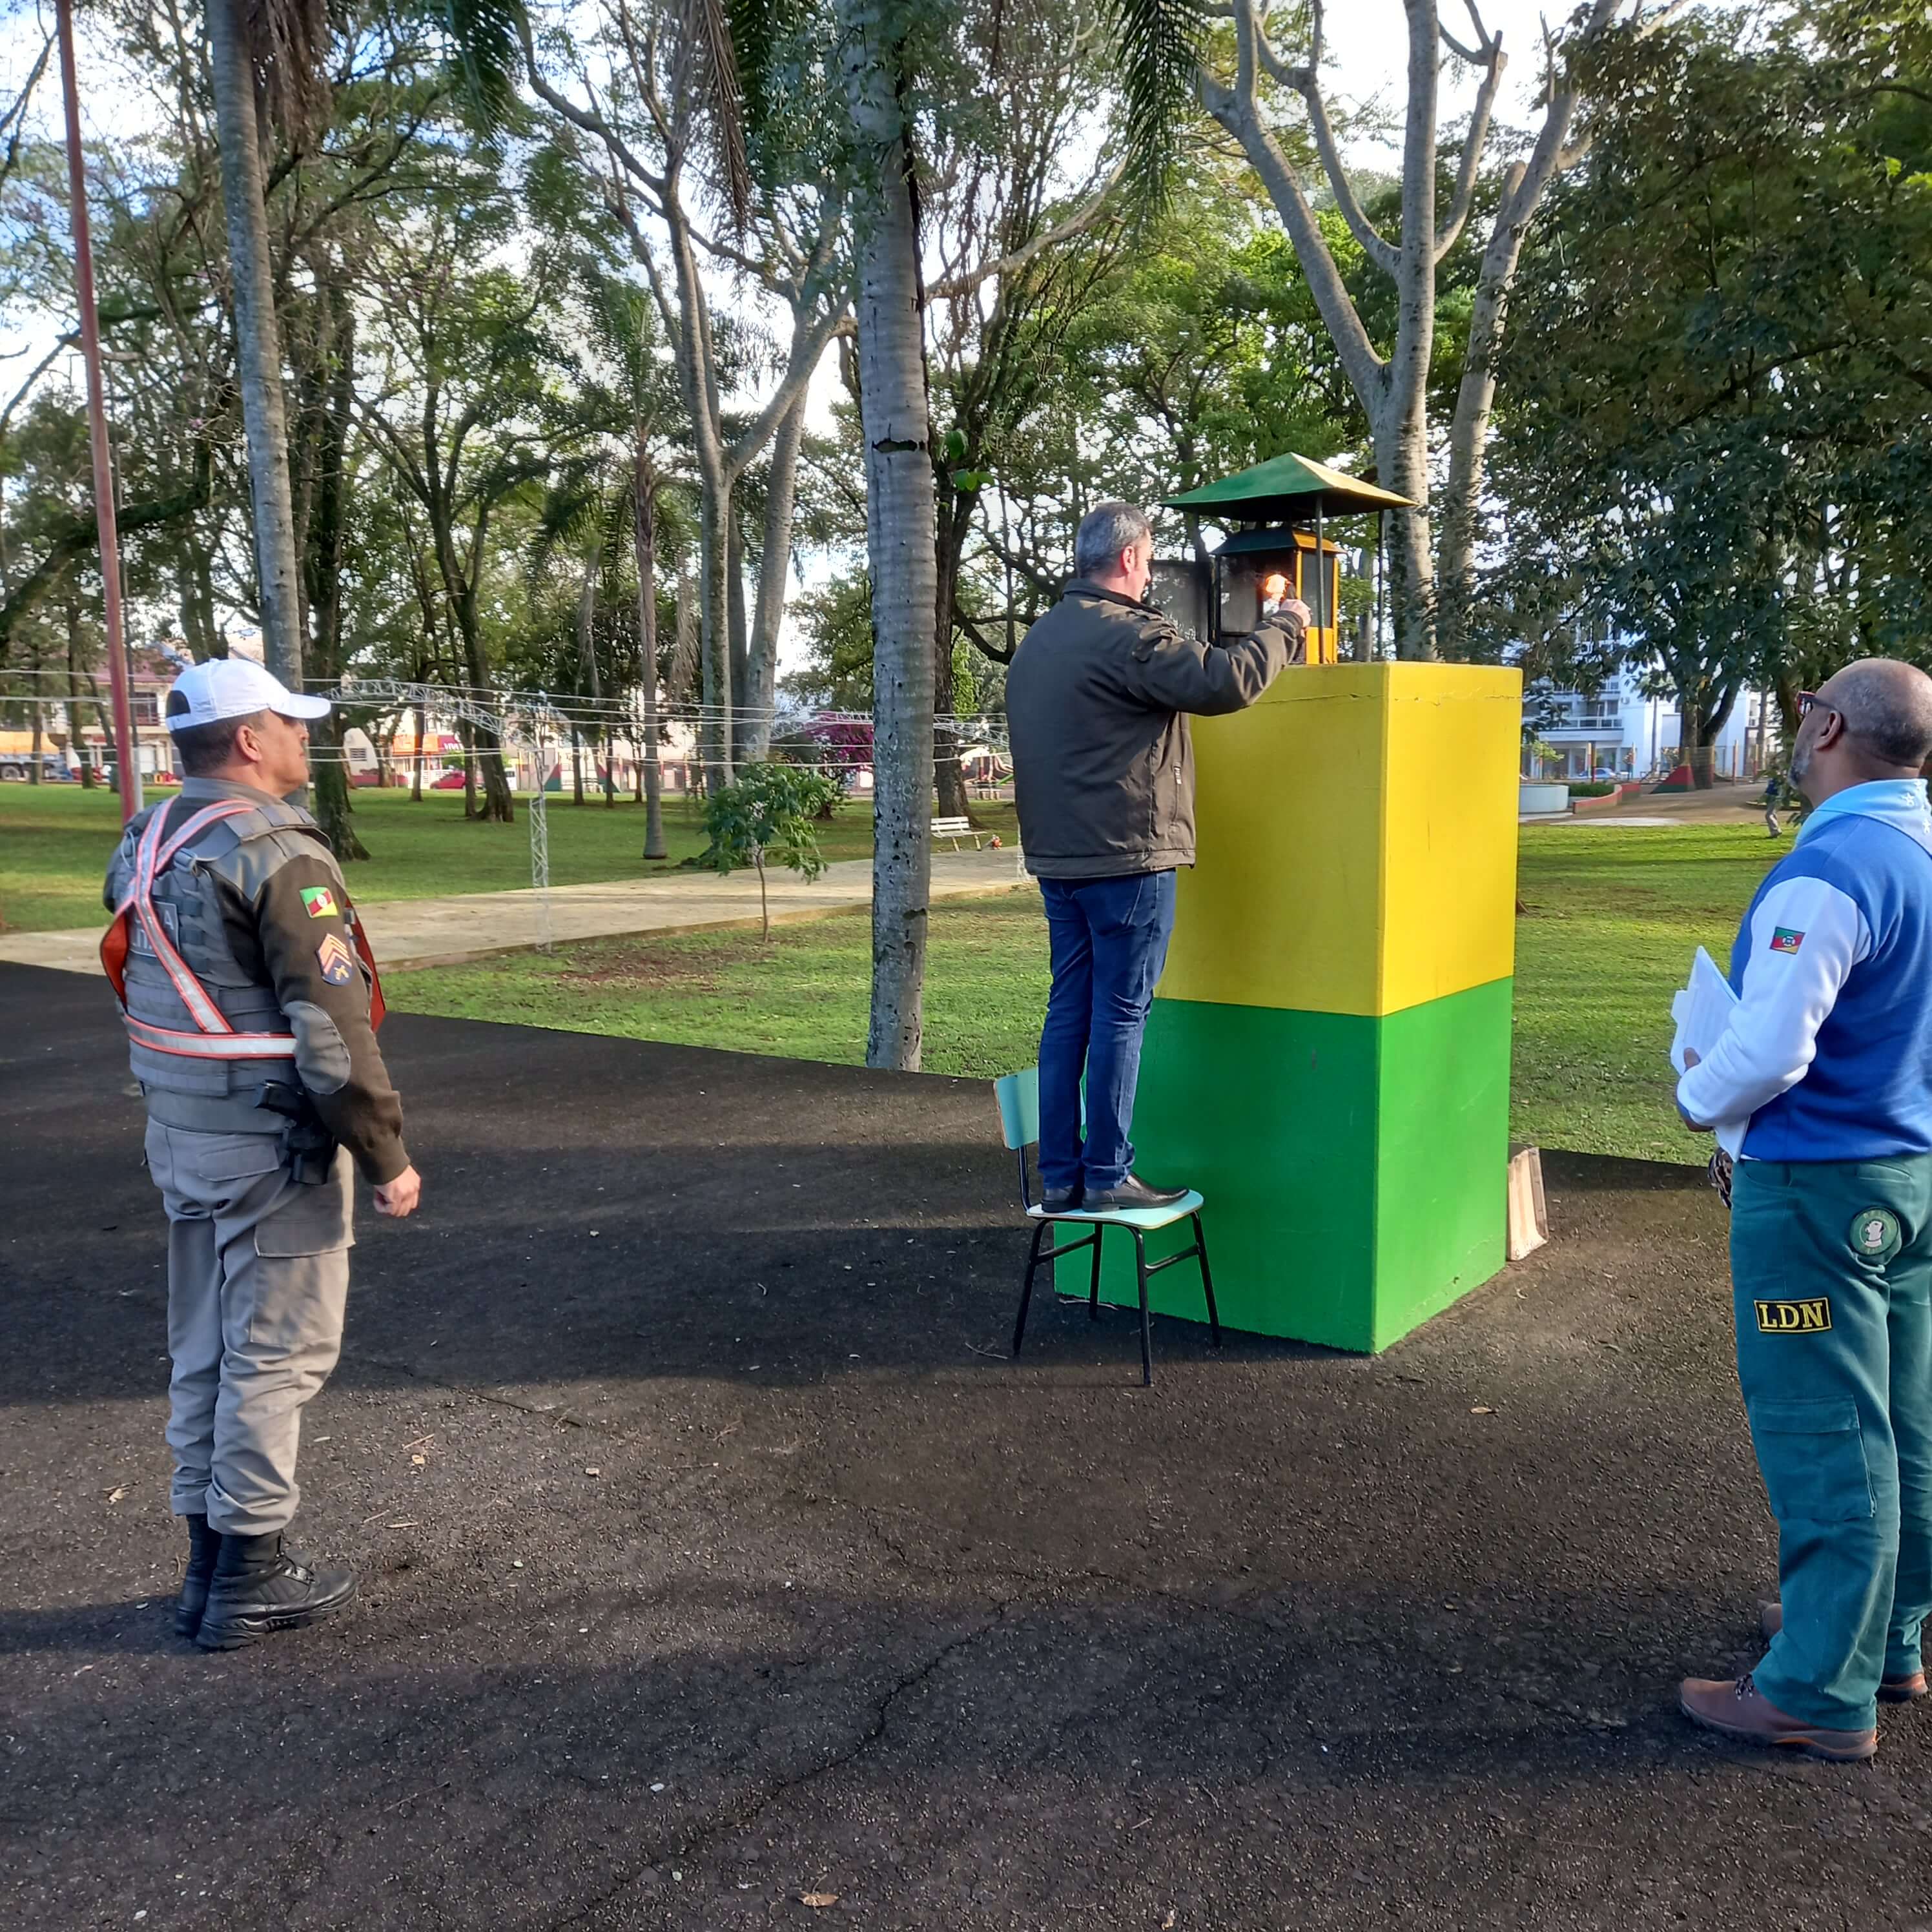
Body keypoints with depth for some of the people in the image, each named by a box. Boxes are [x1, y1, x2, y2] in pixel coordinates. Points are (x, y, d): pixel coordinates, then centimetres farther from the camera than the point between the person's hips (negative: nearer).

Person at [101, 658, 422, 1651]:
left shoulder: (145, 844, 9)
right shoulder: (277, 853, -19)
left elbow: (145, 990, 14)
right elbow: (330, 1027, -22)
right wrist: (386, 1155, -15)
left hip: (178, 1138, 9)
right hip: (272, 1147, -9)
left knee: (203, 1353, 16)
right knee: (276, 1355, 3)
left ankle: (208, 1565, 26)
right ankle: (250, 1577, 12)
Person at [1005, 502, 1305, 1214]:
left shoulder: (1038, 641, 15)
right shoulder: (1125, 635, -15)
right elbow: (1226, 681, -21)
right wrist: (1284, 626, -6)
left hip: (1058, 859, 9)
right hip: (1127, 859, -8)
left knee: (1069, 1011, 10)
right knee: (1120, 1014, -2)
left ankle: (1059, 1175, 13)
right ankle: (1107, 1176, 3)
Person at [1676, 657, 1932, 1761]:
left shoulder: (1829, 873, -23)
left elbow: (1768, 1055, -26)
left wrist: (1701, 1095, -5)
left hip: (1819, 1189, -9)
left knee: (1823, 1435, 0)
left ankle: (1824, 1692, 11)